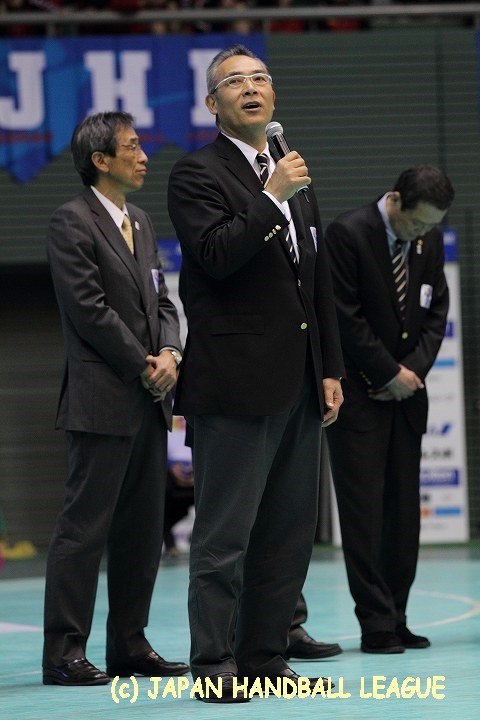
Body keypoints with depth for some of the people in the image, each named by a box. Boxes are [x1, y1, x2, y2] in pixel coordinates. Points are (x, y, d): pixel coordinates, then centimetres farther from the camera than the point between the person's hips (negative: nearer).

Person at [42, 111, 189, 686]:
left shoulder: (140, 223, 18)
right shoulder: (72, 223, -8)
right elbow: (90, 310, -14)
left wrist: (169, 352, -2)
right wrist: (144, 367, -11)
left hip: (148, 401, 9)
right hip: (102, 400, -9)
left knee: (142, 530, 10)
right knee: (84, 526, -7)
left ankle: (129, 646, 17)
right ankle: (64, 653, -4)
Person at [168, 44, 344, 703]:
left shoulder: (295, 178, 19)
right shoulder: (197, 173, -4)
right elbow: (217, 255, -19)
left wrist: (330, 369, 16)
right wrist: (272, 197, -18)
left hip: (298, 386, 7)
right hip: (236, 383, -7)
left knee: (290, 533, 9)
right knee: (224, 536, -4)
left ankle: (265, 657, 15)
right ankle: (214, 666, 0)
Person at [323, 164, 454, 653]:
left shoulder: (429, 240, 7)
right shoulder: (348, 234, -12)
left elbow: (436, 310, 11)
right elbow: (346, 318, -13)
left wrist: (415, 369, -4)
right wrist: (389, 373, -10)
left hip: (405, 392, 6)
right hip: (359, 393, -6)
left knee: (404, 508, 4)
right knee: (364, 510, -6)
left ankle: (396, 619, 7)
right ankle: (376, 625, -5)